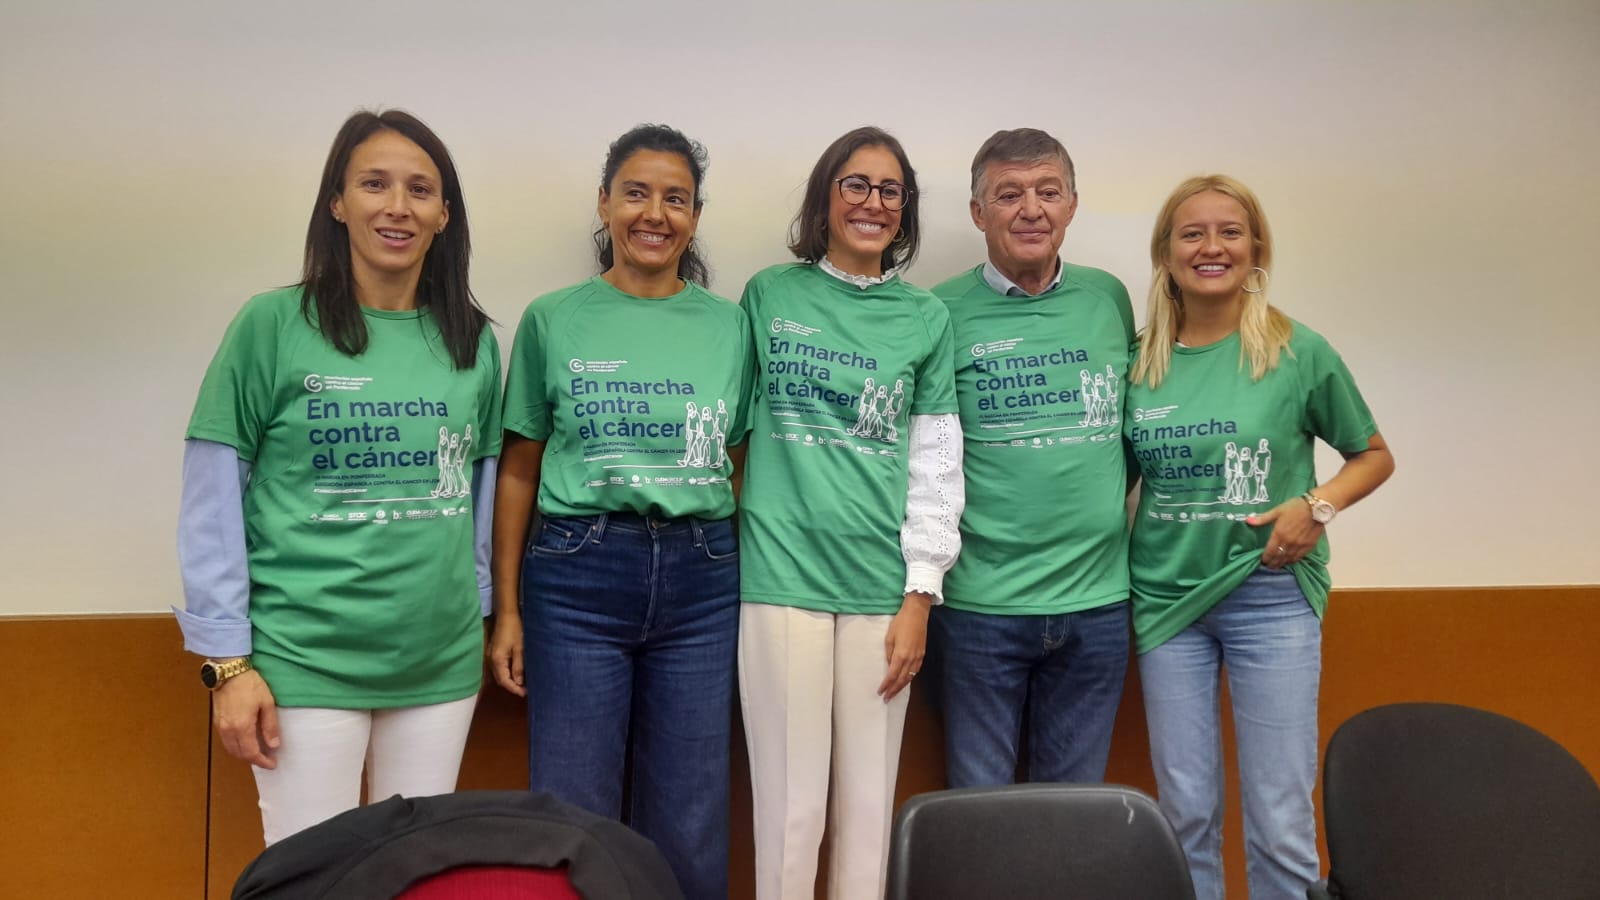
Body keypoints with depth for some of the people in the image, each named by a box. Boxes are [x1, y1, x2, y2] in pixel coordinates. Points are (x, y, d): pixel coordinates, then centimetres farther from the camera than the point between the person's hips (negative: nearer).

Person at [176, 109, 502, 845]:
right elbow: (212, 502, -5)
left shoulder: (474, 341, 5)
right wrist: (228, 661, -7)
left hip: (441, 664, 4)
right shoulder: (273, 324, -6)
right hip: (306, 664, -3)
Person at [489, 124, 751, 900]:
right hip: (578, 573, -1)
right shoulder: (553, 320, 2)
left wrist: (755, 589, 3)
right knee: (572, 812, 8)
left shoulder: (729, 326, 5)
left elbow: (738, 467, 9)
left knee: (689, 820, 11)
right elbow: (519, 470, 3)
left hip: (701, 578, 2)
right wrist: (507, 609, 0)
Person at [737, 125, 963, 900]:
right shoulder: (769, 294, 6)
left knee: (869, 802, 8)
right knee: (789, 804, 2)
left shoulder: (926, 319, 8)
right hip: (783, 575, -1)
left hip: (880, 586, 1)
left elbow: (937, 464, 6)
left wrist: (920, 594, 1)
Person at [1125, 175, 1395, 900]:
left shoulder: (1299, 352, -4)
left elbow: (1374, 456, 6)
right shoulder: (1141, 361, 3)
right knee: (1185, 811, 10)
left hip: (1270, 596, -2)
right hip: (1166, 597, 2)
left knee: (1279, 820, 1)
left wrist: (1317, 505, -12)